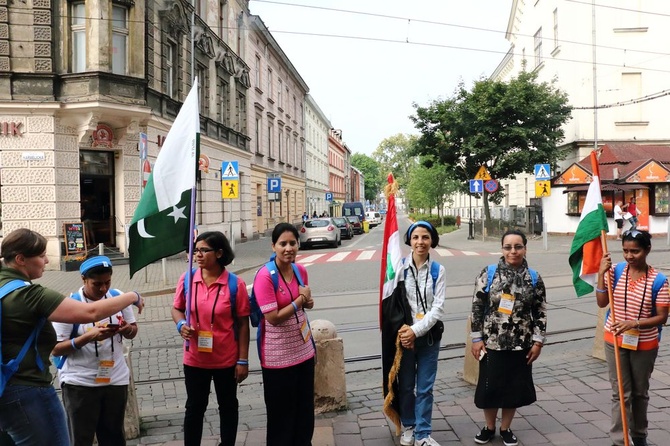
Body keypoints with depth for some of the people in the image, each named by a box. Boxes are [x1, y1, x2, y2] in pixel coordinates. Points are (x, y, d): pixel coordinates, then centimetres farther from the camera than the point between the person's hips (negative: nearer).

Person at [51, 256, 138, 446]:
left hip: (116, 379, 4)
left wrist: (127, 329, -14)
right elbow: (55, 349, -14)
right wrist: (89, 336, -28)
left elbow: (133, 331, 9)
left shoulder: (118, 297, 0)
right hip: (79, 383, -4)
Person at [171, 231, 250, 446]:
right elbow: (176, 309, 9)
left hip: (226, 359, -2)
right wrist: (181, 325, -14)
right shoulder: (187, 279, -6)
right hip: (195, 359, 2)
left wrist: (243, 360, -8)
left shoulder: (235, 284, -13)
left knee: (228, 407, 16)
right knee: (194, 407, 15)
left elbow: (242, 324, -8)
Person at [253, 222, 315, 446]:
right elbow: (274, 317, -23)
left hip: (303, 349, 6)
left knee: (305, 407, 19)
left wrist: (308, 302, -5)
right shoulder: (265, 275, -20)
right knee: (281, 411, 9)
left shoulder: (301, 270, 1)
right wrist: (301, 299, -16)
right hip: (278, 355, -6)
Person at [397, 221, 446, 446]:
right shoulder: (400, 267, -5)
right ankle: (408, 426, 33)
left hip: (429, 335, 0)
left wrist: (416, 330, -18)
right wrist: (403, 331, -15)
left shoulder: (438, 270, -3)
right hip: (404, 335, 0)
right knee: (406, 385, 13)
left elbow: (438, 308, -8)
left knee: (425, 388, 7)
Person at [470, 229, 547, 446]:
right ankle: (489, 427, 31)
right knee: (489, 386, 8)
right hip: (492, 343, -1)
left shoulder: (534, 278, -1)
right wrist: (476, 338, -6)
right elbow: (477, 307, -3)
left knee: (515, 387, 11)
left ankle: (506, 428, 31)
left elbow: (541, 312, 4)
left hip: (521, 345, 1)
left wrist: (538, 342, 0)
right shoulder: (489, 273, -6)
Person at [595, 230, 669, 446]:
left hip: (644, 345, 0)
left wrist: (634, 323, -25)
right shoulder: (615, 271, -8)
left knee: (640, 392, 18)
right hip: (615, 341, 0)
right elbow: (602, 303, -11)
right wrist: (601, 273, -20)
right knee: (620, 393, 2)